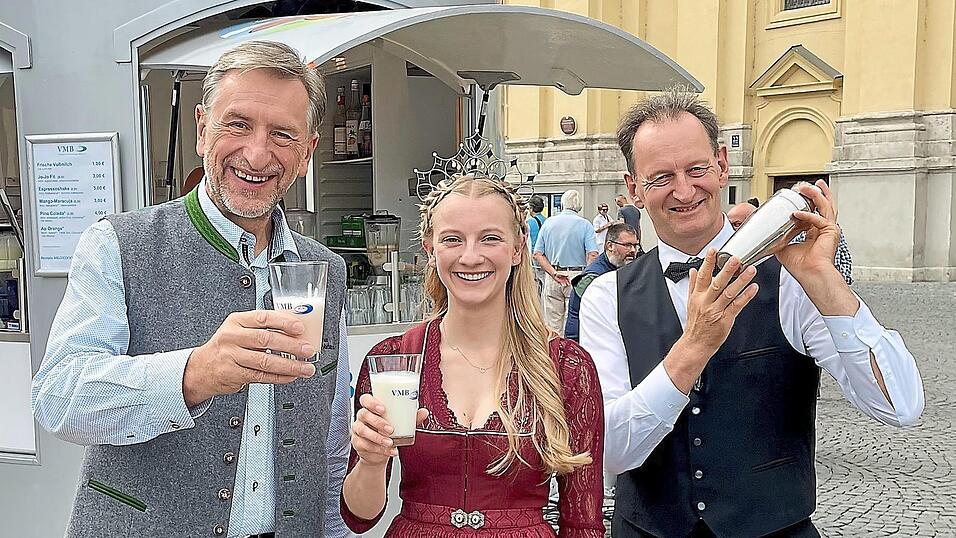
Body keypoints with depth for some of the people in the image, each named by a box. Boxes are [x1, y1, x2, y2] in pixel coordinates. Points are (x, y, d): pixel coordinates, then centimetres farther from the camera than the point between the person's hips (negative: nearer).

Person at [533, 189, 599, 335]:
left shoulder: (548, 223, 6)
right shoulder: (585, 225, -3)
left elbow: (537, 254, 0)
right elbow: (592, 255, -14)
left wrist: (554, 273, -7)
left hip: (552, 277, 3)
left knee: (552, 325, 9)